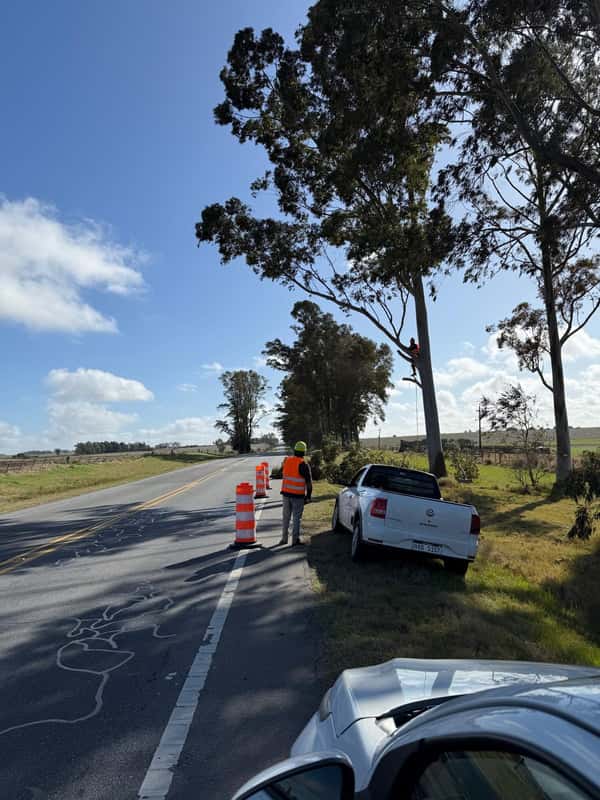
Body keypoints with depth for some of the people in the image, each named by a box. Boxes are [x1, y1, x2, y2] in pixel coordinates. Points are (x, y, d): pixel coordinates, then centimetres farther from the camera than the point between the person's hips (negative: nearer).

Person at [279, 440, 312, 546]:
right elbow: (309, 482, -11)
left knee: (286, 517, 15)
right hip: (298, 495, -5)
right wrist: (308, 496, -3)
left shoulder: (286, 460, 3)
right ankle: (295, 540, 6)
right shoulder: (303, 464, -13)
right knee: (296, 518, 4)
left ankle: (284, 538, 21)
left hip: (286, 493, 5)